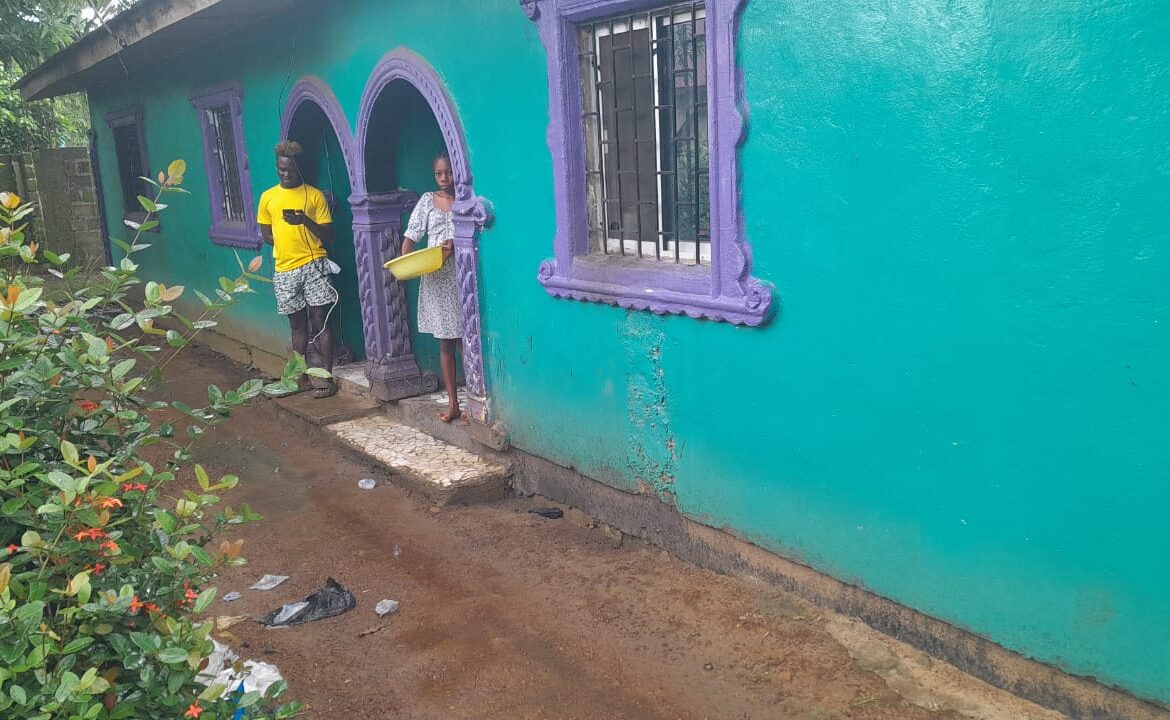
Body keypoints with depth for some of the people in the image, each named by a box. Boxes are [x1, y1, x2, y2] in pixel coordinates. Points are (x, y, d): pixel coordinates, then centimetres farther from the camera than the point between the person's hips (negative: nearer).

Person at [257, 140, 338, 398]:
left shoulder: (315, 195, 1)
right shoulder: (268, 197, 10)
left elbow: (328, 235, -1)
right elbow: (266, 234, 14)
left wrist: (305, 220, -17)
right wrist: (288, 243, 0)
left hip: (314, 266, -3)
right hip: (285, 270, 3)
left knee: (320, 321, -4)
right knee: (297, 324, 12)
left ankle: (326, 376, -1)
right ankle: (302, 376, 20)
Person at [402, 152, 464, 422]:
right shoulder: (427, 200, 10)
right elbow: (411, 235, 7)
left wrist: (455, 244, -21)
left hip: (462, 275, -3)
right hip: (435, 278, 3)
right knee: (445, 342, 7)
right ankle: (452, 403, 14)